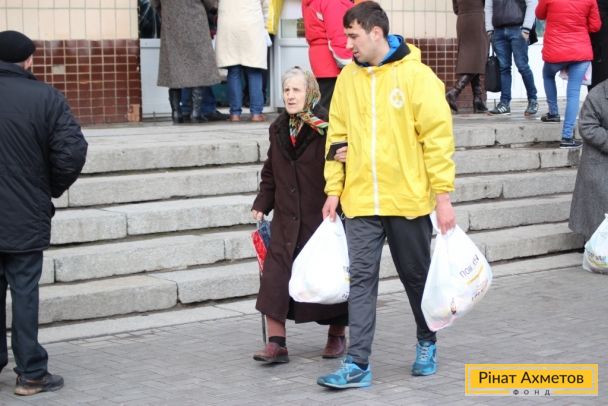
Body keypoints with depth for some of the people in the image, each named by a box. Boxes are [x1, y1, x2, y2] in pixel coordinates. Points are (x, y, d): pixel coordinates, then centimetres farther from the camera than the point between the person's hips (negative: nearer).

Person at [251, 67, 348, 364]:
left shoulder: (326, 128, -10)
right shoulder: (278, 129, 10)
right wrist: (262, 204, 13)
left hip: (322, 216, -5)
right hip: (287, 219, 5)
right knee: (275, 276, -5)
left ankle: (337, 336, 24)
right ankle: (276, 343, -2)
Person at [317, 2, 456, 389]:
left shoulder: (417, 76, -8)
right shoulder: (348, 78, 6)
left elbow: (438, 137, -10)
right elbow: (338, 135, 11)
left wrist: (443, 196, -12)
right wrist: (334, 190, 7)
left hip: (409, 200, -3)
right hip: (360, 201, 3)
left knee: (417, 276, 12)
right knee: (362, 279, -1)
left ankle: (427, 343, 34)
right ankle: (358, 364, 0)